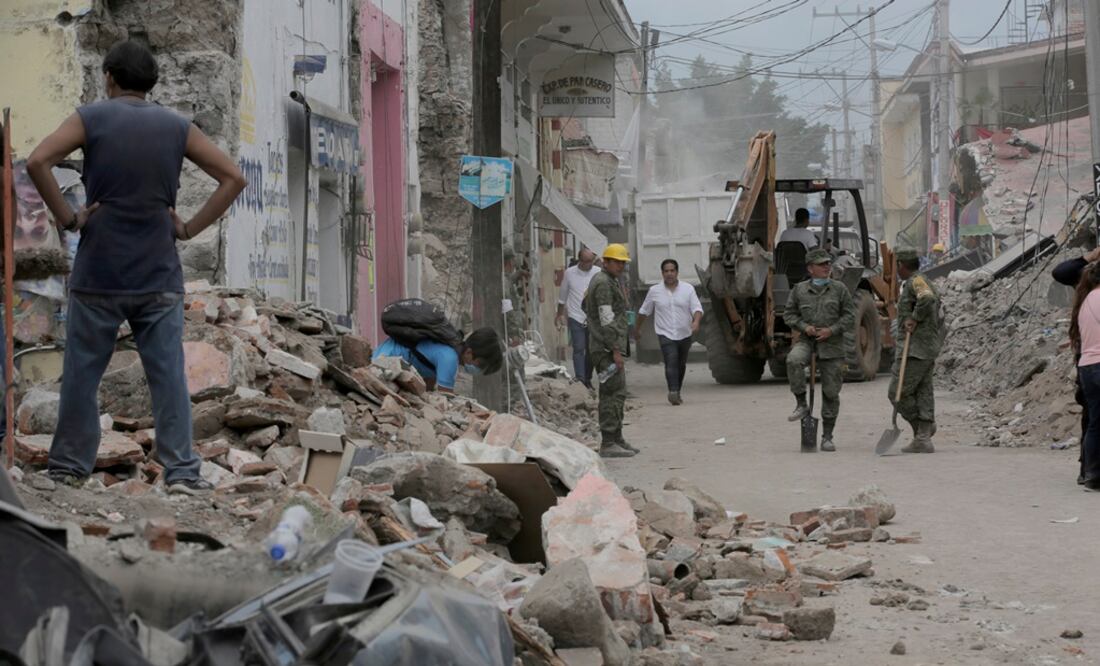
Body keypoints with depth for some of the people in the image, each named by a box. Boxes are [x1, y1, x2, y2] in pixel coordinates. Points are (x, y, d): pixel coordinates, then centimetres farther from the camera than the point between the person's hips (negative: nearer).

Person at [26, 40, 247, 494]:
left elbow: (37, 161, -16)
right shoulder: (177, 127, 6)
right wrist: (190, 228, 3)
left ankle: (69, 465, 17)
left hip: (98, 274, -1)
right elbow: (233, 178, 2)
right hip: (158, 275, 1)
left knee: (82, 372, 9)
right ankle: (181, 471, -2)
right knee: (169, 374, 1)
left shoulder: (91, 118, -1)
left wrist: (66, 218, -7)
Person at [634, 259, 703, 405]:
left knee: (681, 365, 14)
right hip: (665, 334, -2)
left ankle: (677, 393, 29)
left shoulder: (688, 289, 2)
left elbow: (697, 308, -5)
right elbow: (644, 311, 14)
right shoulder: (654, 291, 2)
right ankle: (673, 392, -33)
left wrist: (696, 321, -26)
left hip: (684, 334, 2)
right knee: (671, 363, -20)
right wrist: (637, 328, 21)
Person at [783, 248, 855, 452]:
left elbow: (850, 316, 3)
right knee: (794, 360, -34)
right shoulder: (799, 290, 6)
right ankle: (801, 404, -18)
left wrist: (832, 330, -11)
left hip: (832, 345, 0)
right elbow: (789, 314, 10)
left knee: (831, 392, 2)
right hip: (807, 341, 0)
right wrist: (804, 327, -8)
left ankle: (827, 437, 13)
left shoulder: (839, 289, 4)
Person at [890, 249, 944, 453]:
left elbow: (927, 298, -33)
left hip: (916, 348, -10)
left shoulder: (916, 281, -10)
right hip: (930, 347, 10)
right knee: (923, 392, 5)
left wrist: (914, 318, -20)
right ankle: (923, 439, 2)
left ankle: (921, 427, 5)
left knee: (898, 393, -4)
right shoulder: (927, 283, 19)